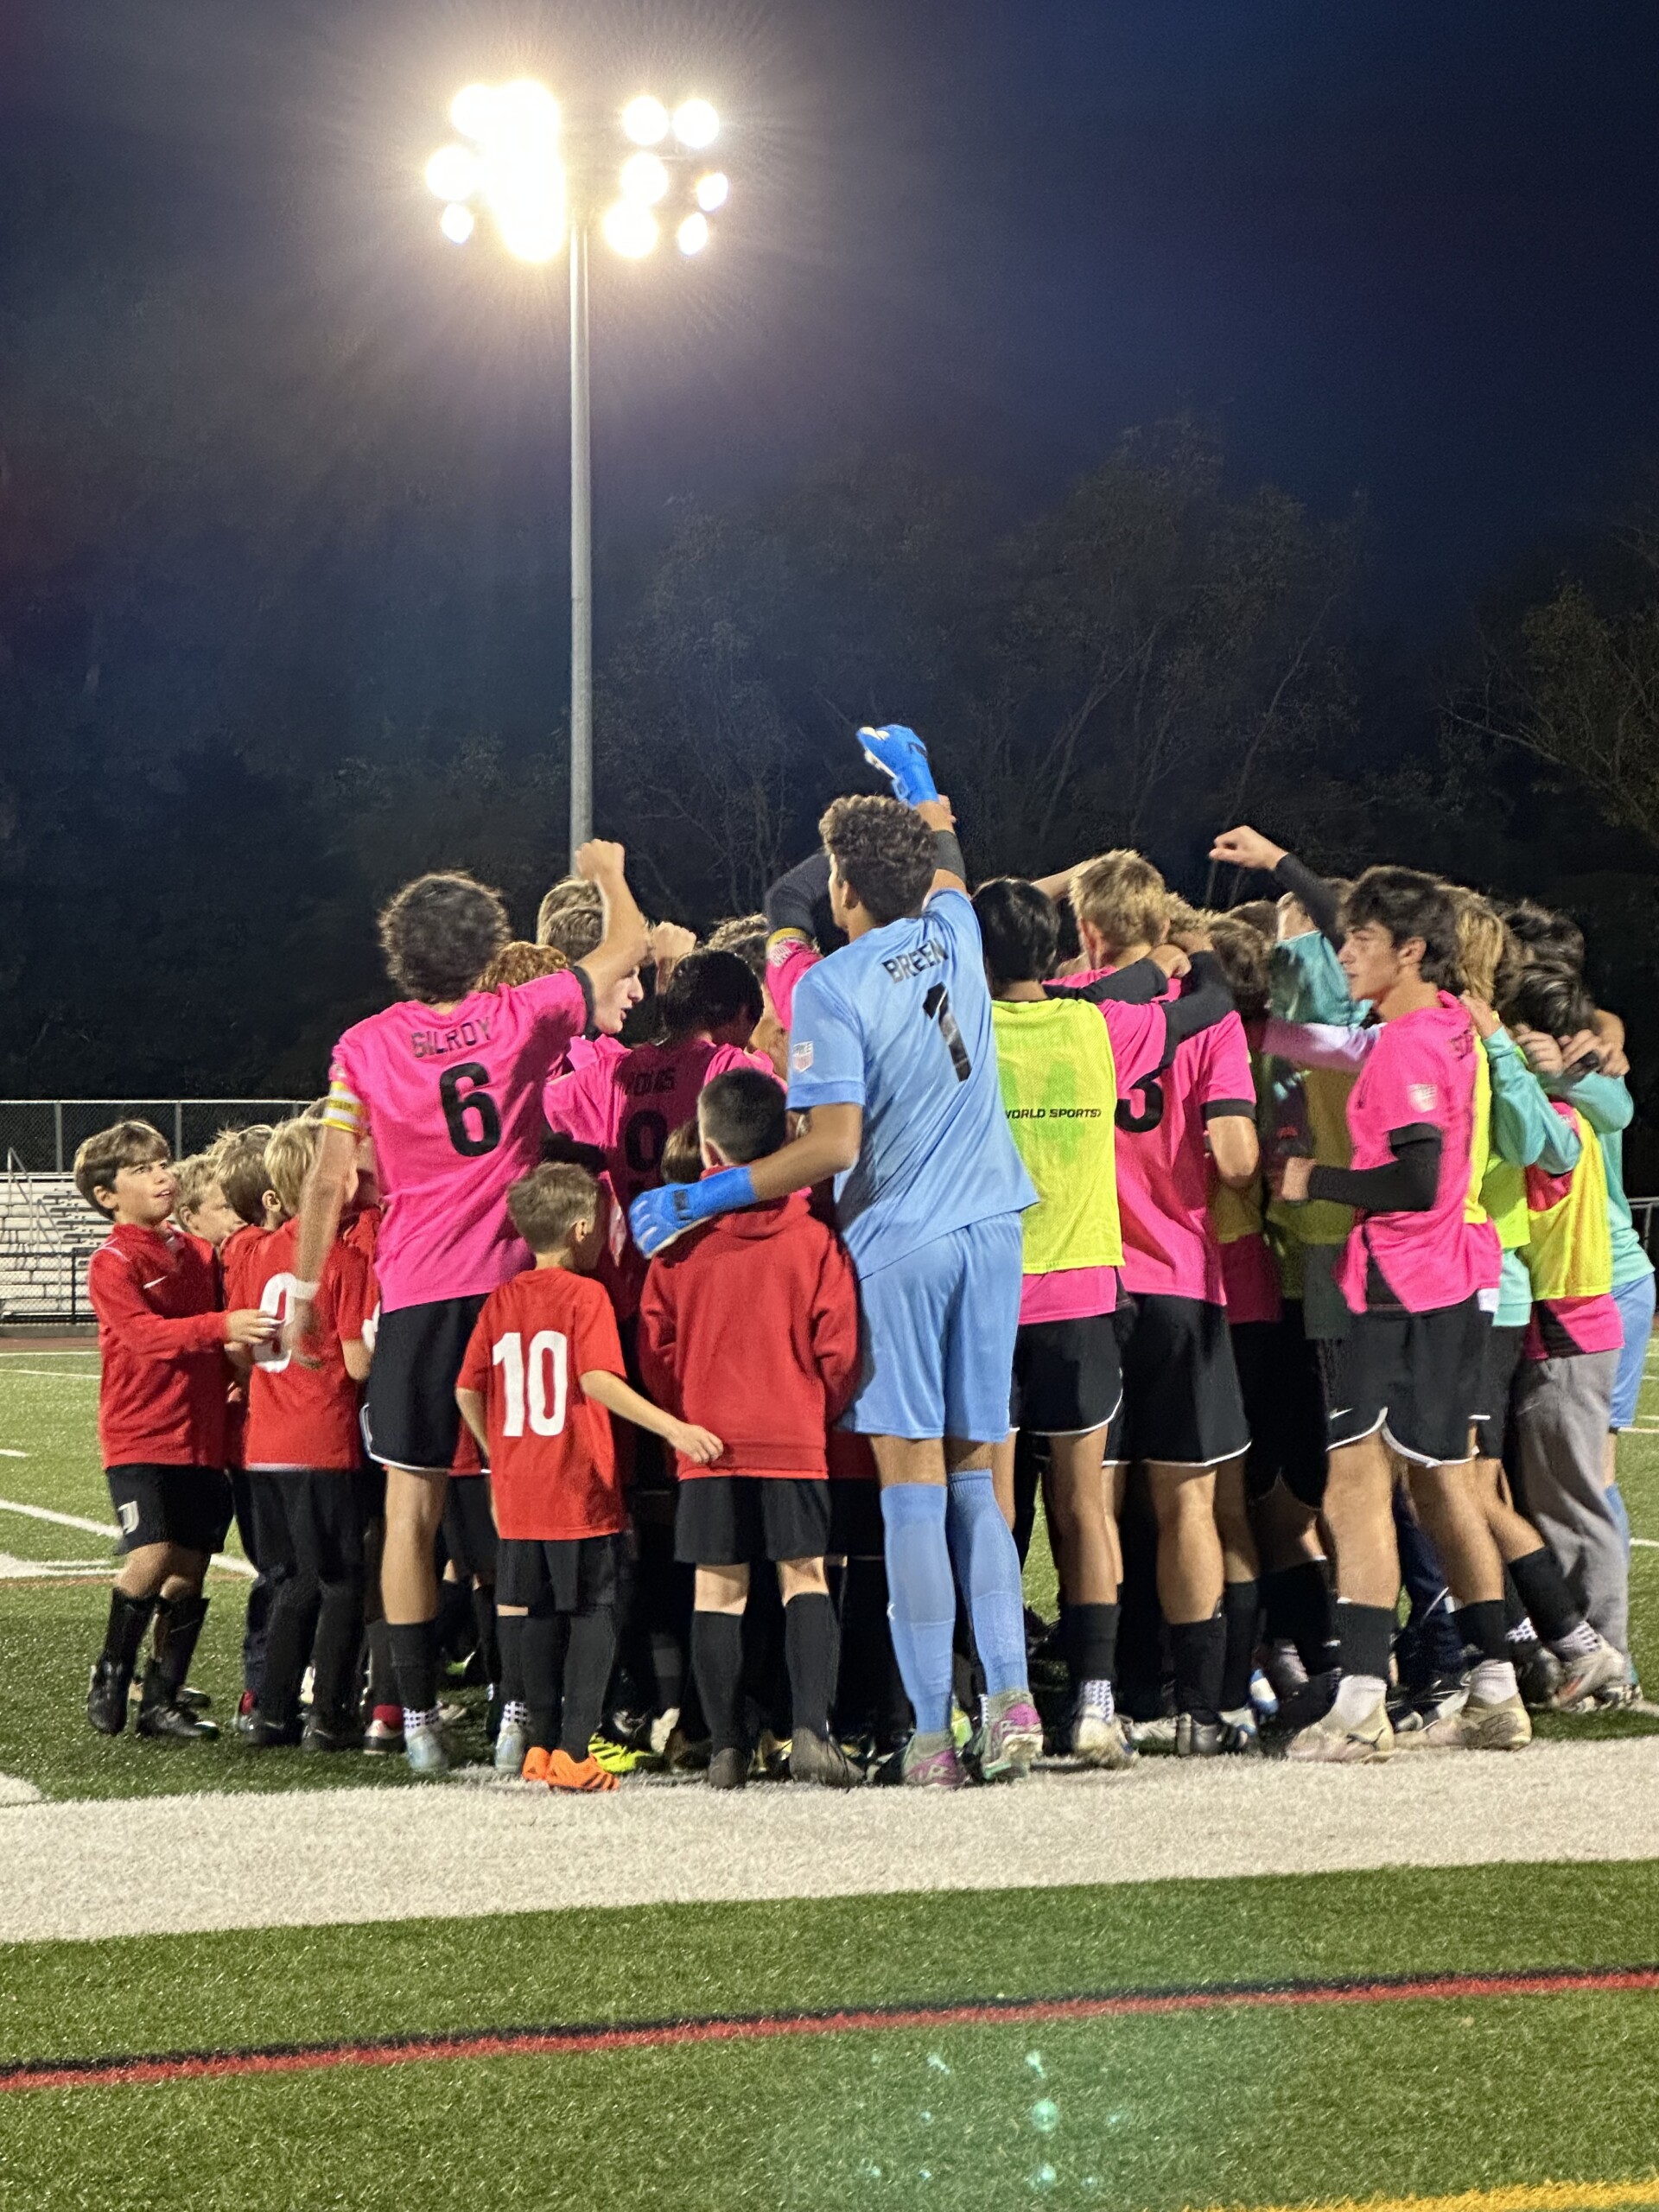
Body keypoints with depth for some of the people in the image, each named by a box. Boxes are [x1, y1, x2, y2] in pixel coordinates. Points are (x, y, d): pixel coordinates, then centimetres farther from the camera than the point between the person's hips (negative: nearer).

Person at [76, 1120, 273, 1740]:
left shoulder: (200, 1253, 13)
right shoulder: (113, 1264, -7)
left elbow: (226, 1321, 27)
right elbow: (147, 1334, -21)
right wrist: (222, 1327, -32)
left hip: (201, 1438, 6)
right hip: (139, 1436, -6)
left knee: (189, 1571, 5)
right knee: (152, 1556, -17)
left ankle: (161, 1702, 15)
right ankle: (109, 1674, 5)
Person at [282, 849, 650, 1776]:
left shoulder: (365, 1046, -1)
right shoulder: (522, 1018, -2)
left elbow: (330, 1181, -3)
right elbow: (628, 949, 10)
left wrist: (304, 1291, 6)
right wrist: (608, 872, 29)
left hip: (417, 1292, 0)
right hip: (513, 1282, 0)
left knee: (413, 1509, 3)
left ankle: (419, 1712, 0)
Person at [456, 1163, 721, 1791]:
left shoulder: (501, 1299, 8)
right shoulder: (584, 1294, -8)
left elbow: (467, 1392, 8)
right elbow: (597, 1380, -21)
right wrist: (674, 1428, -24)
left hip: (519, 1492, 5)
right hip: (580, 1490, -5)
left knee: (540, 1616, 15)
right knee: (593, 1613, 1)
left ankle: (541, 1745, 18)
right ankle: (573, 1752, -7)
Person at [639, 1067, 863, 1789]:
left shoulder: (680, 1240, -2)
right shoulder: (815, 1236, -4)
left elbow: (655, 1349, 3)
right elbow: (839, 1349, -3)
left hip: (708, 1439, 1)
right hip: (796, 1439, -1)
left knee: (718, 1590, 6)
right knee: (805, 1579, 5)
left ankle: (726, 1747, 6)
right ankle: (810, 1728, -10)